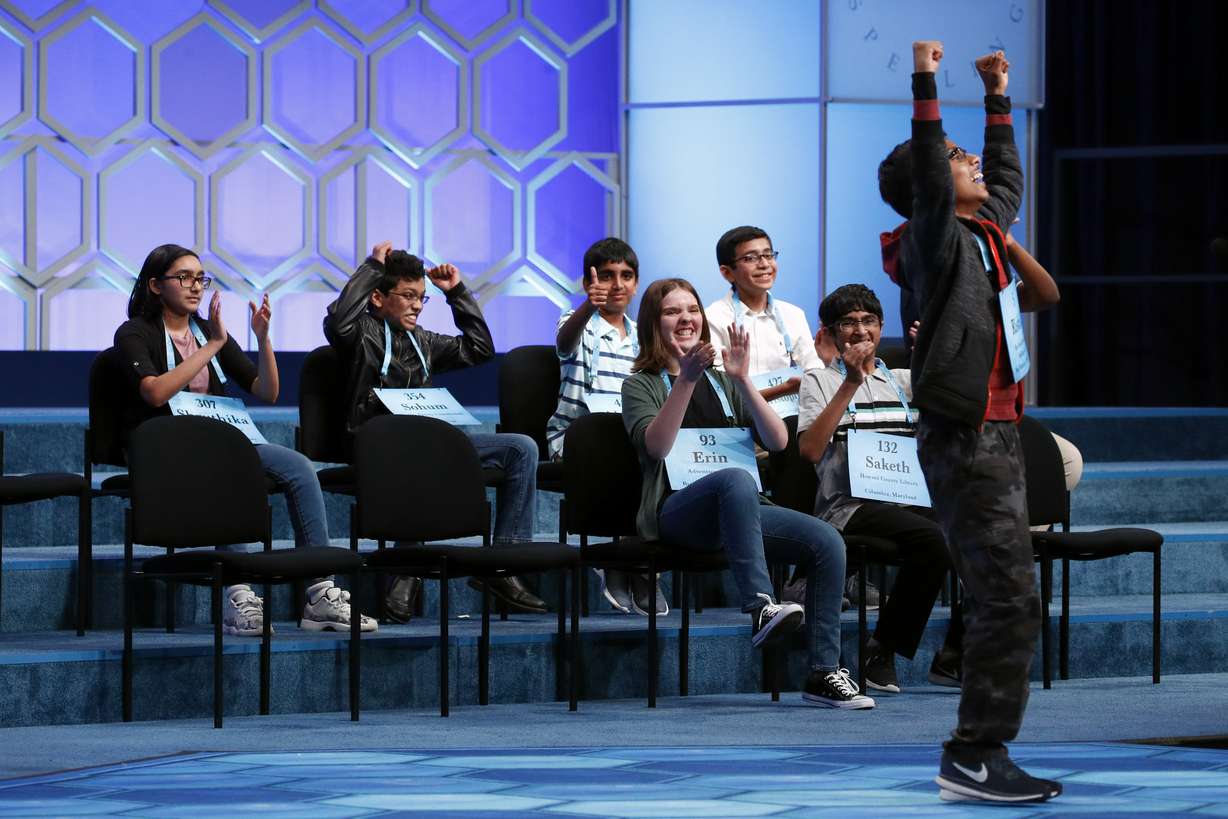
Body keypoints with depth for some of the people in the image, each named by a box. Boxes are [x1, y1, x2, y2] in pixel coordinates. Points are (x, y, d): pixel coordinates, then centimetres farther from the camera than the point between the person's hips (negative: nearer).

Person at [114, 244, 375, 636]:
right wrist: (212, 346, -16)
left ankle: (320, 594, -24)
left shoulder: (209, 331, 18)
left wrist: (263, 339, -4)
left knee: (299, 468, -19)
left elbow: (267, 392, 13)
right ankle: (237, 596, -43)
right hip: (162, 453, -6)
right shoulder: (134, 335, 1)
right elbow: (156, 392, -19)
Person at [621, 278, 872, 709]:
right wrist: (686, 380, -18)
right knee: (736, 478, -39)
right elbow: (656, 445, -9)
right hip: (677, 510, -5)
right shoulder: (641, 385, 13)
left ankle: (824, 673, -20)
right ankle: (760, 607, -52)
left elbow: (778, 441, 9)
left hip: (741, 512, 5)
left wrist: (743, 381, -3)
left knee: (828, 542, -21)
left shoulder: (722, 383, 25)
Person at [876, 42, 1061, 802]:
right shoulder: (940, 240, -8)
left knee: (1000, 602, 11)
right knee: (1010, 601, -14)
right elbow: (929, 181, -26)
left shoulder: (987, 229, 15)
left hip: (997, 435, 10)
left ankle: (981, 753, 15)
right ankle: (974, 759, -13)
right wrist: (926, 87, -28)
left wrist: (998, 97, 32)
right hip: (965, 443, -10)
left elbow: (1007, 176, 34)